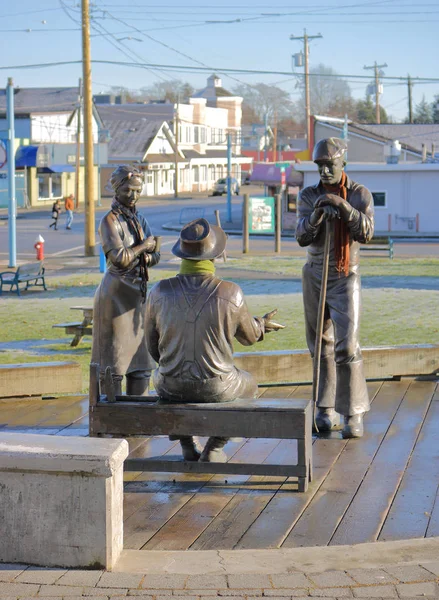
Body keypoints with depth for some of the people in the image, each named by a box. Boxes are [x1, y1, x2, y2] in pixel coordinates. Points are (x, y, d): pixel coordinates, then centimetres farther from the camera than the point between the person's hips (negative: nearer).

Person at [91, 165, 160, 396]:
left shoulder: (140, 220, 13)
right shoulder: (109, 221, -9)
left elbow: (154, 256, 9)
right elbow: (119, 258, -19)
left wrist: (142, 255, -11)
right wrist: (142, 247, -5)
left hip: (139, 294, 8)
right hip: (116, 296, -8)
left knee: (141, 359, 9)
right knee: (114, 359, -4)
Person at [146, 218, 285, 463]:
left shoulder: (159, 292, -9)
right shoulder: (231, 293, -14)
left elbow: (154, 347, 3)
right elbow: (249, 336, 4)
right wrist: (262, 324, 28)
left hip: (172, 387, 2)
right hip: (216, 387, -1)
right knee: (249, 384, 33)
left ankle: (188, 446, 33)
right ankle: (214, 448, 22)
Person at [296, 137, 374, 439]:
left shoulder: (360, 194, -5)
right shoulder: (308, 196, -1)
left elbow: (365, 234, -19)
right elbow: (303, 237, -12)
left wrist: (344, 207, -33)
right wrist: (317, 213, -31)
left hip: (345, 279, -3)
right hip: (314, 276, 3)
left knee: (347, 346, -13)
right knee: (321, 345, 8)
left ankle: (354, 412, -6)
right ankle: (326, 407, 19)